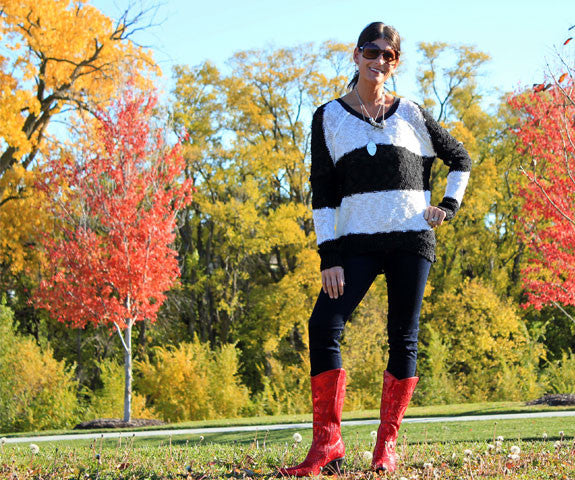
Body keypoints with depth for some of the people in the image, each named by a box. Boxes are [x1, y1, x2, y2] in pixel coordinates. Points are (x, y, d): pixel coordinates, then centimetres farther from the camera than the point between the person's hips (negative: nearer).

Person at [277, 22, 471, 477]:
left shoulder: (411, 114, 10)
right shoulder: (329, 117, 7)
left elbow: (460, 158, 22)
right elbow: (322, 190, 3)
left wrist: (448, 205, 6)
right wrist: (329, 256, -6)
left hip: (411, 238, 1)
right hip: (357, 240, -1)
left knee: (403, 337, -1)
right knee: (324, 324, -17)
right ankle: (327, 444, -13)